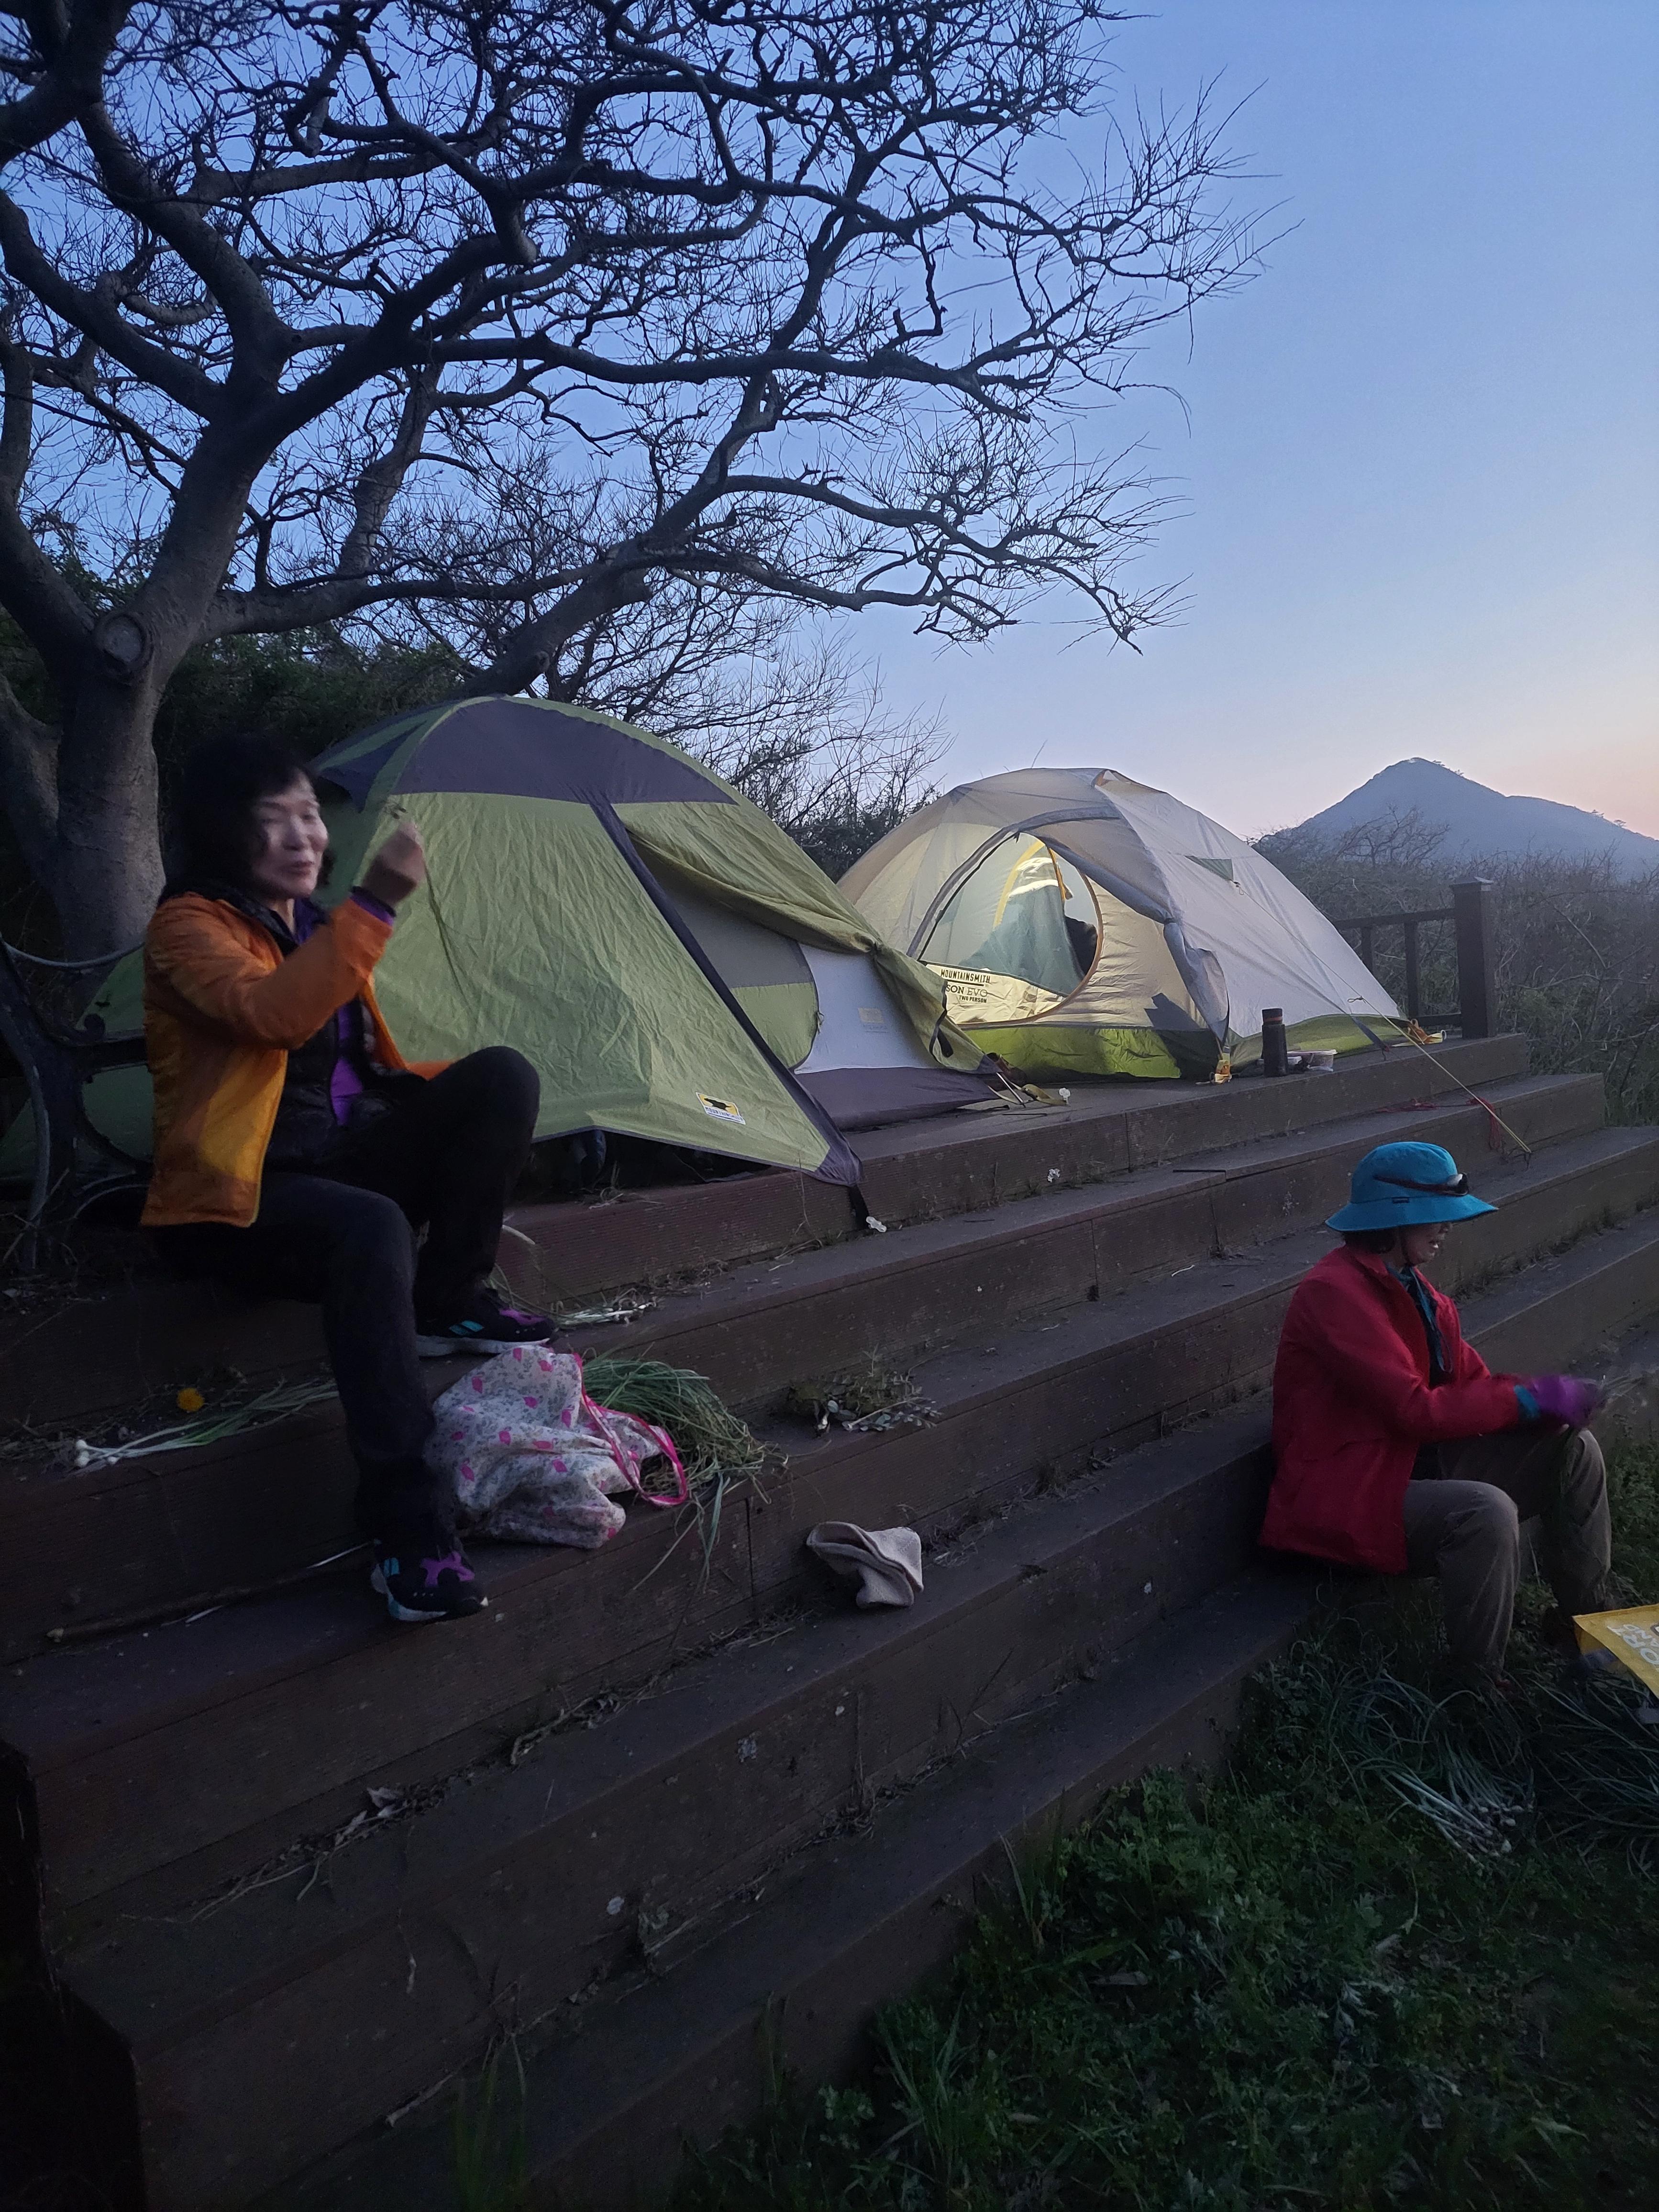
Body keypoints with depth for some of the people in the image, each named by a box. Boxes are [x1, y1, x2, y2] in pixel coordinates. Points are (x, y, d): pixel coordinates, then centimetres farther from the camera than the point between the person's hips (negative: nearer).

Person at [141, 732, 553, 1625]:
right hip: (240, 1195, -7)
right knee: (370, 1230, -40)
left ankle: (447, 1303, -7)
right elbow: (271, 1016, -31)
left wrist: (448, 1094, 4)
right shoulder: (187, 927, -9)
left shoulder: (316, 924, 13)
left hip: (344, 1160, 7)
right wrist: (376, 905, -34)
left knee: (503, 1074, -14)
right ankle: (407, 1526, -37)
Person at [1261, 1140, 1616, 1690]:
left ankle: (1586, 1619, 20)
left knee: (1574, 1448, 4)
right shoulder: (1336, 1292, -23)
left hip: (1417, 1459, 10)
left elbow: (1468, 1375, 8)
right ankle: (1477, 1685, -13)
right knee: (1486, 1511, -34)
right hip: (1346, 1493, -10)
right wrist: (1528, 1399, -19)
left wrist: (1542, 1399, -13)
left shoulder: (1406, 1281, 8)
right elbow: (1414, 1408, -26)